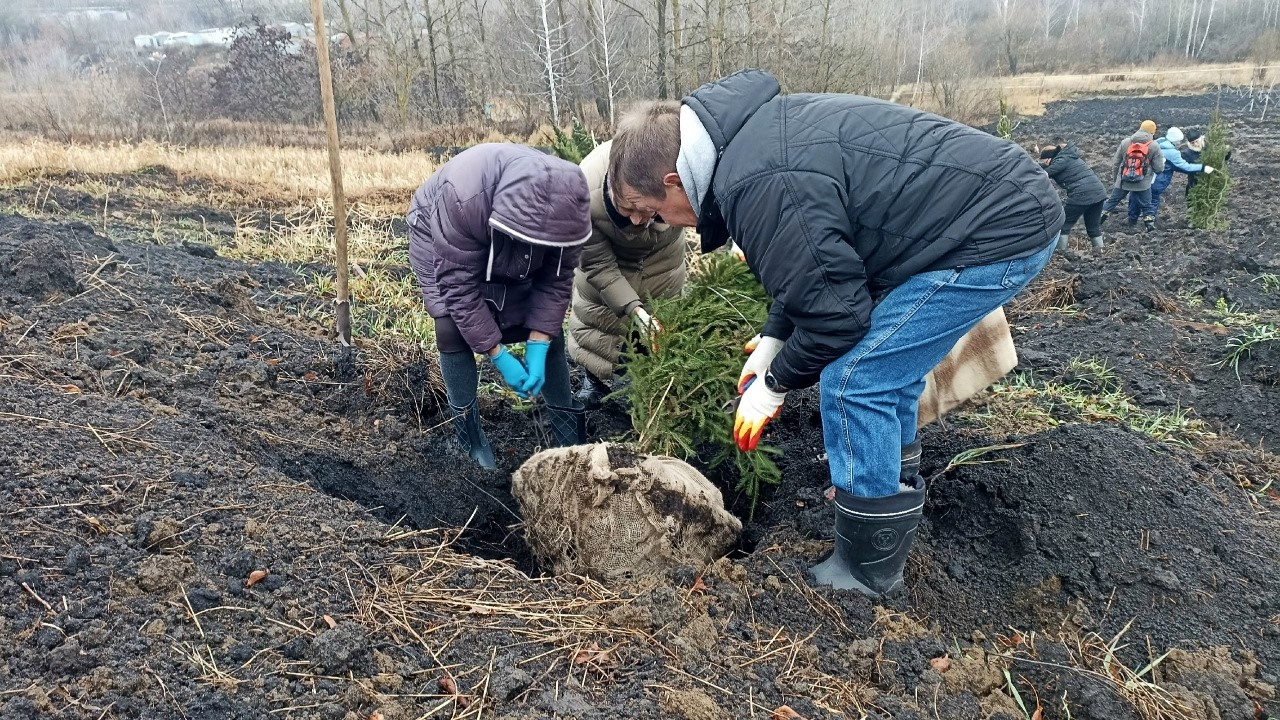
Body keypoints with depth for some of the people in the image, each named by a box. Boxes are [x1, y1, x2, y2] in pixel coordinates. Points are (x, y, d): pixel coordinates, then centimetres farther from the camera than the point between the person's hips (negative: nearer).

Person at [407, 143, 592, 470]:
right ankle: (466, 429, -4)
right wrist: (498, 356, -33)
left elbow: (555, 280, -20)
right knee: (453, 328, -21)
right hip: (439, 239, -3)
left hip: (511, 257, 3)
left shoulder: (565, 204, -32)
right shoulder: (462, 200, -45)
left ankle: (566, 423, 10)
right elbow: (460, 287, -35)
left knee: (547, 330, -5)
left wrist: (537, 349, -27)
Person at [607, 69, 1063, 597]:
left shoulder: (761, 187, -25)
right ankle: (892, 493, 35)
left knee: (854, 380, -9)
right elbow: (816, 263, 18)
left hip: (999, 232, -10)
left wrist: (776, 383, -2)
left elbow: (833, 311, -19)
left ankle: (868, 570, 6)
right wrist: (771, 342, 14)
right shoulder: (749, 134, 7)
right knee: (887, 367, 19)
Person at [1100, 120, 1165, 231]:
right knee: (1146, 205, 15)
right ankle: (1150, 224, 19)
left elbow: (1116, 163, 6)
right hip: (1143, 184, -2)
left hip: (1123, 181, 2)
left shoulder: (1125, 142, -1)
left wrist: (1116, 176, 21)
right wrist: (1162, 160, 19)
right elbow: (1159, 168, -4)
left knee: (1112, 200, 17)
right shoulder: (1154, 146, -7)